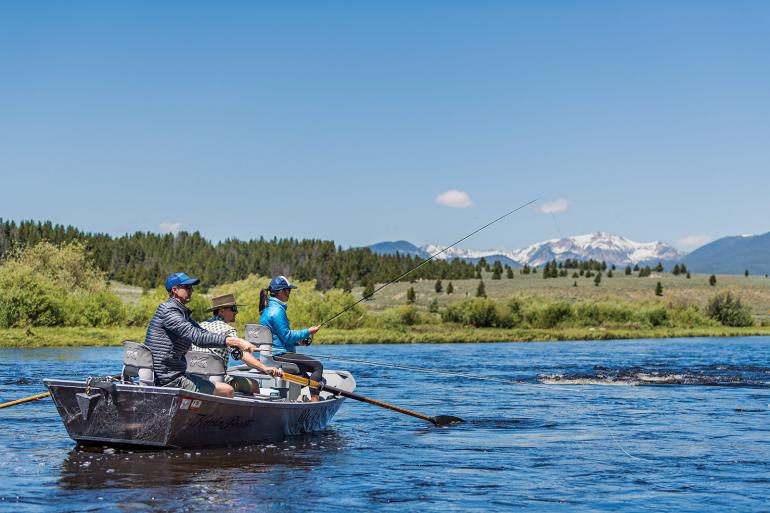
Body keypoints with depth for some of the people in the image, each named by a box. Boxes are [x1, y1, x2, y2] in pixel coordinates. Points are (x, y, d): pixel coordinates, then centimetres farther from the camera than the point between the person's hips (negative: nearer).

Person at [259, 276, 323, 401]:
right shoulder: (277, 310, -17)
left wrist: (298, 341, 13)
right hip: (279, 355, -11)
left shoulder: (268, 308, 15)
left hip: (272, 354, 11)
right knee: (318, 366, -14)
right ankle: (314, 400, -18)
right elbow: (287, 336, -19)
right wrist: (307, 332, -10)